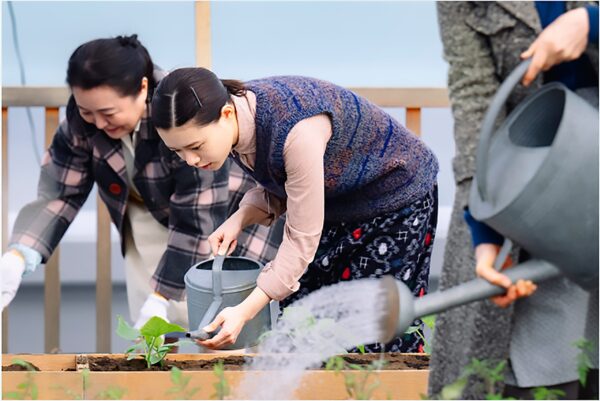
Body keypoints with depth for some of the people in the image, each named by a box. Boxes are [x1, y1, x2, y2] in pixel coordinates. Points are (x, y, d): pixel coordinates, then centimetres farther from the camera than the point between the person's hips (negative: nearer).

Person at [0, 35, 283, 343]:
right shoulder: (82, 118, -18)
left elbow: (196, 222, -31)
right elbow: (61, 191, -13)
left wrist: (160, 300, -32)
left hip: (225, 212, -5)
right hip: (150, 221, 5)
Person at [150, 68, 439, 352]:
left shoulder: (295, 131, -39)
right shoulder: (231, 125, -15)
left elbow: (303, 237, -32)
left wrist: (245, 311, -34)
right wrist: (239, 219, -16)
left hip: (395, 197, -7)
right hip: (335, 202, 7)